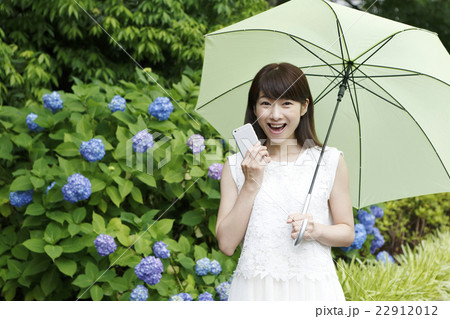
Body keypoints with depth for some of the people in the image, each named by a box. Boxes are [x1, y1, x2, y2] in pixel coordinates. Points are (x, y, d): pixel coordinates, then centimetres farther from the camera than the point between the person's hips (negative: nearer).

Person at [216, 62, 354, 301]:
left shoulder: (329, 161, 2)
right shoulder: (236, 165, 3)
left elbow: (347, 233, 7)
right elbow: (226, 244, -3)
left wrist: (316, 230, -12)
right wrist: (251, 185, -10)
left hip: (311, 288, 0)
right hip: (255, 288, 0)